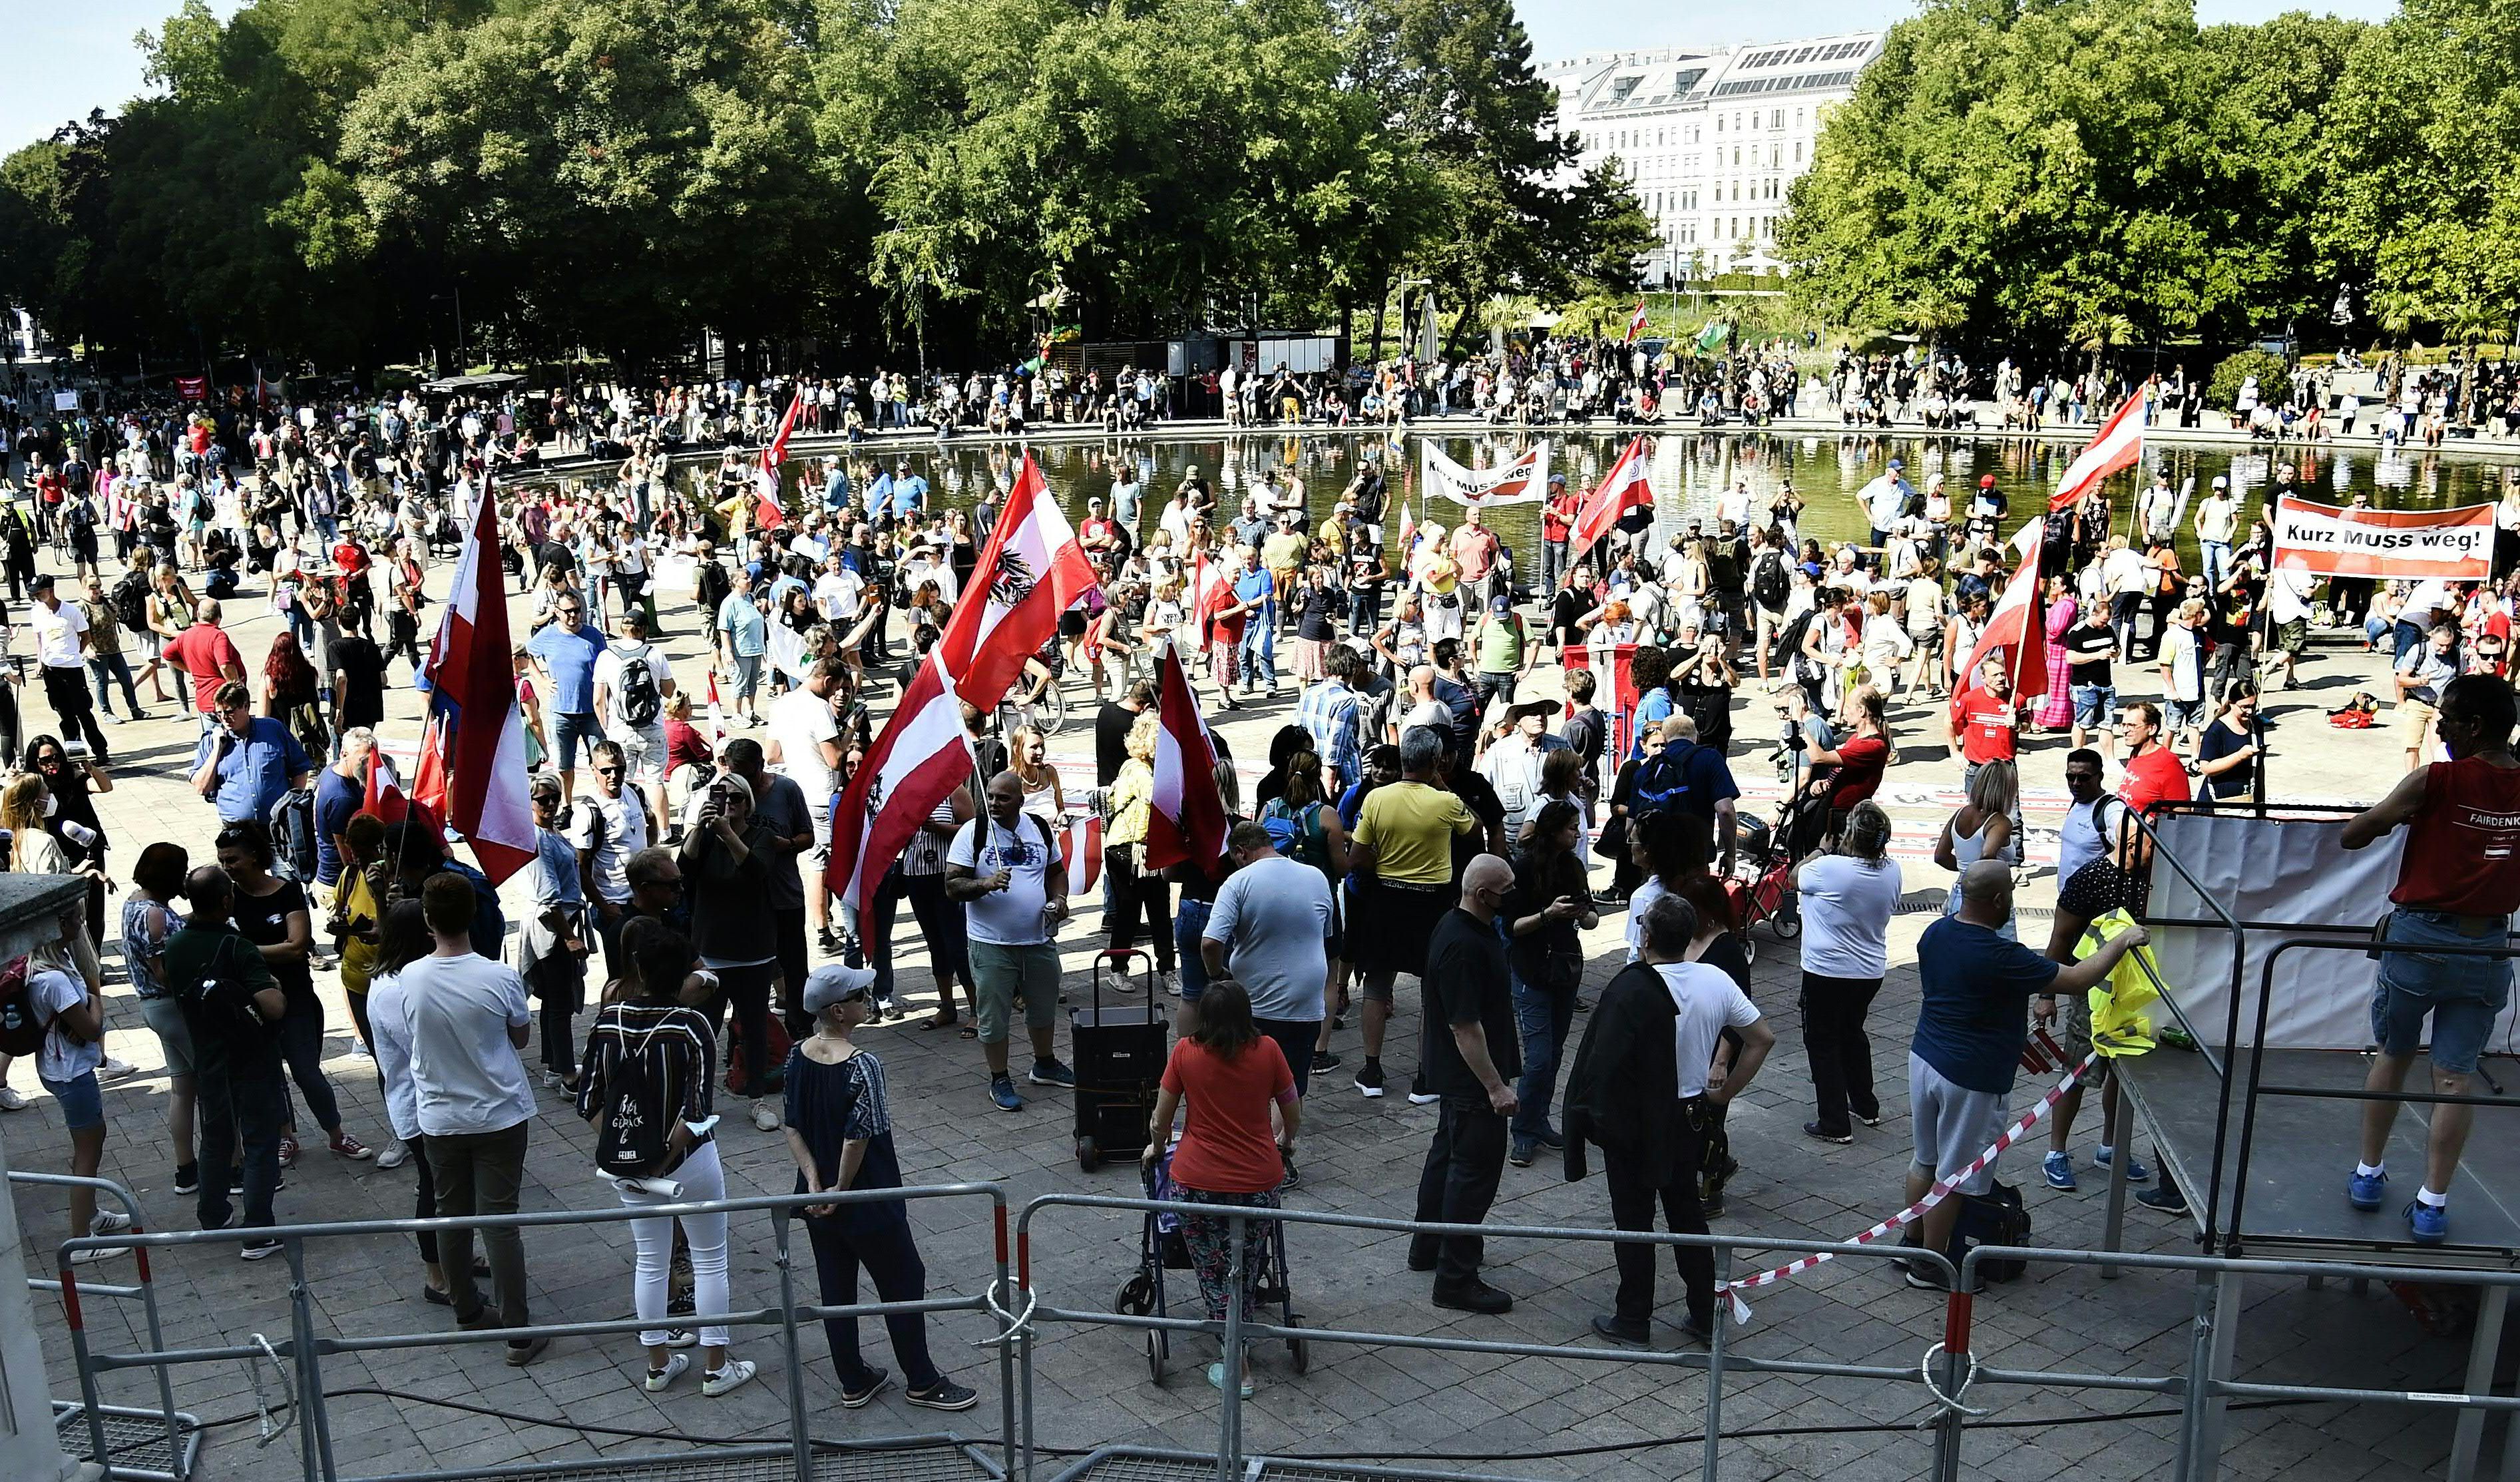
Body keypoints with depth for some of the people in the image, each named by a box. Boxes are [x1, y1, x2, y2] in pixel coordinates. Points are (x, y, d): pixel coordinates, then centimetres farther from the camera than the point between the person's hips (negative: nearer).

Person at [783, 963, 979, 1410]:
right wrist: (841, 1190, -11)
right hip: (867, 1203, -7)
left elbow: (793, 1128, -1)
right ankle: (922, 1382, 22)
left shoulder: (798, 1057, -4)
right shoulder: (862, 1067, -26)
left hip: (818, 1201, 7)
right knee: (903, 1283, 10)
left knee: (836, 1289, 18)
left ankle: (854, 1382, 31)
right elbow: (858, 1139, -24)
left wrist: (816, 1185, -4)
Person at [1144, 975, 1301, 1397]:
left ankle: (1237, 1367, 8)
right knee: (1247, 1266, 20)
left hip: (1199, 1181, -1)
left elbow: (1161, 1121, 1)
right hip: (1259, 1180, 1)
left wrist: (1156, 1149, 22)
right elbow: (1294, 1115, 6)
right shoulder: (1268, 1050, -5)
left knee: (1214, 1272, 12)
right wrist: (1285, 1143, 27)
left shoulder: (1186, 1052, -6)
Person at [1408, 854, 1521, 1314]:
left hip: (1454, 1071, 11)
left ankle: (1428, 1246, 37)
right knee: (1476, 1169, -3)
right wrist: (1496, 1086, -25)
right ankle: (1455, 1279, 5)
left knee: (1448, 1153, 22)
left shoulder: (1460, 926, 5)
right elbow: (1466, 1026, -28)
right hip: (1471, 1078, -11)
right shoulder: (1463, 946, -28)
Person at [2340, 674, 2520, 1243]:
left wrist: (2389, 817, 11)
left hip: (2420, 937, -2)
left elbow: (2352, 836, -8)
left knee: (2393, 1056, 17)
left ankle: (2368, 1175, 26)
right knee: (2454, 1078, 6)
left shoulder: (2434, 781, -15)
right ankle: (2432, 1205, 8)